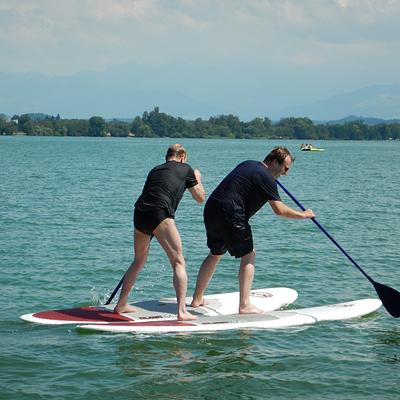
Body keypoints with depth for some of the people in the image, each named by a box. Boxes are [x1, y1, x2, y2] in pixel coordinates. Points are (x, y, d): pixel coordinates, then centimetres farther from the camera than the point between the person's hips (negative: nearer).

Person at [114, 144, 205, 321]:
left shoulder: (155, 170, 29)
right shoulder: (185, 169, 15)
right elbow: (200, 198, 22)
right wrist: (197, 179, 42)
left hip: (139, 212, 6)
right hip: (160, 213, -6)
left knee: (138, 262, 23)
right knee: (178, 262, -3)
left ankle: (121, 305, 30)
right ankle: (182, 311, -16)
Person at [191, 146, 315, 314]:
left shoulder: (248, 164, 18)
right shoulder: (266, 178, -9)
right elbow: (279, 210, -12)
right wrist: (303, 215, 1)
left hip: (211, 209, 9)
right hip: (230, 216, -9)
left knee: (215, 254, 22)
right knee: (248, 256, 2)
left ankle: (197, 299, 27)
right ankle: (244, 305, 0)